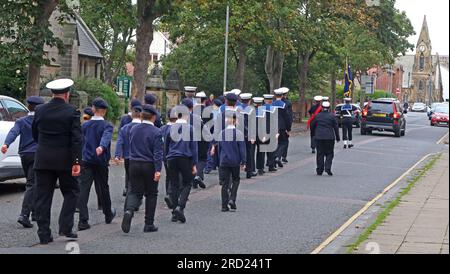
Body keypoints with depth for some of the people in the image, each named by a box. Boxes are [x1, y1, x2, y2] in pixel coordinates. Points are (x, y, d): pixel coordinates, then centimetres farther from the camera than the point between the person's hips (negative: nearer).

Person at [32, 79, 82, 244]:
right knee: (71, 192, 13)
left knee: (43, 196, 6)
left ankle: (44, 234, 6)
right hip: (64, 160, -3)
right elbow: (76, 139, -13)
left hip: (42, 160, 3)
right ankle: (65, 228, 2)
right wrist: (76, 162, -13)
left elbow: (35, 135, 13)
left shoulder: (40, 110, 3)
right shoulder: (72, 112, -8)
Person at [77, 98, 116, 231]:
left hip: (86, 161, 2)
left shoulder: (85, 125, 6)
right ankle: (108, 215, 36)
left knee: (83, 189, -5)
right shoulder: (107, 125, -6)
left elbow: (81, 142, 14)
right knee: (104, 188, 16)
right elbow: (106, 137, -26)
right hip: (101, 162, -2)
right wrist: (102, 147, -45)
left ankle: (83, 221, -16)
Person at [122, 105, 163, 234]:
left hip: (134, 165, 4)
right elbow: (158, 153, -16)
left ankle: (129, 211, -22)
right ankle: (149, 225, 13)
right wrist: (158, 170, -18)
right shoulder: (156, 132, -11)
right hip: (149, 166, -4)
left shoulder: (133, 130, 5)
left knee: (135, 192, 10)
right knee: (151, 194, 9)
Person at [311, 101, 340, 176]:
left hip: (319, 137, 2)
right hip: (329, 137, -2)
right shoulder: (332, 116, -1)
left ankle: (319, 170, 8)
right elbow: (336, 127, 1)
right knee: (329, 153, 6)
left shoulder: (317, 116, 4)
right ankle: (328, 168, -10)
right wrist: (337, 137, 9)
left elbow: (312, 126, 11)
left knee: (320, 154, 7)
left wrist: (314, 134, 27)